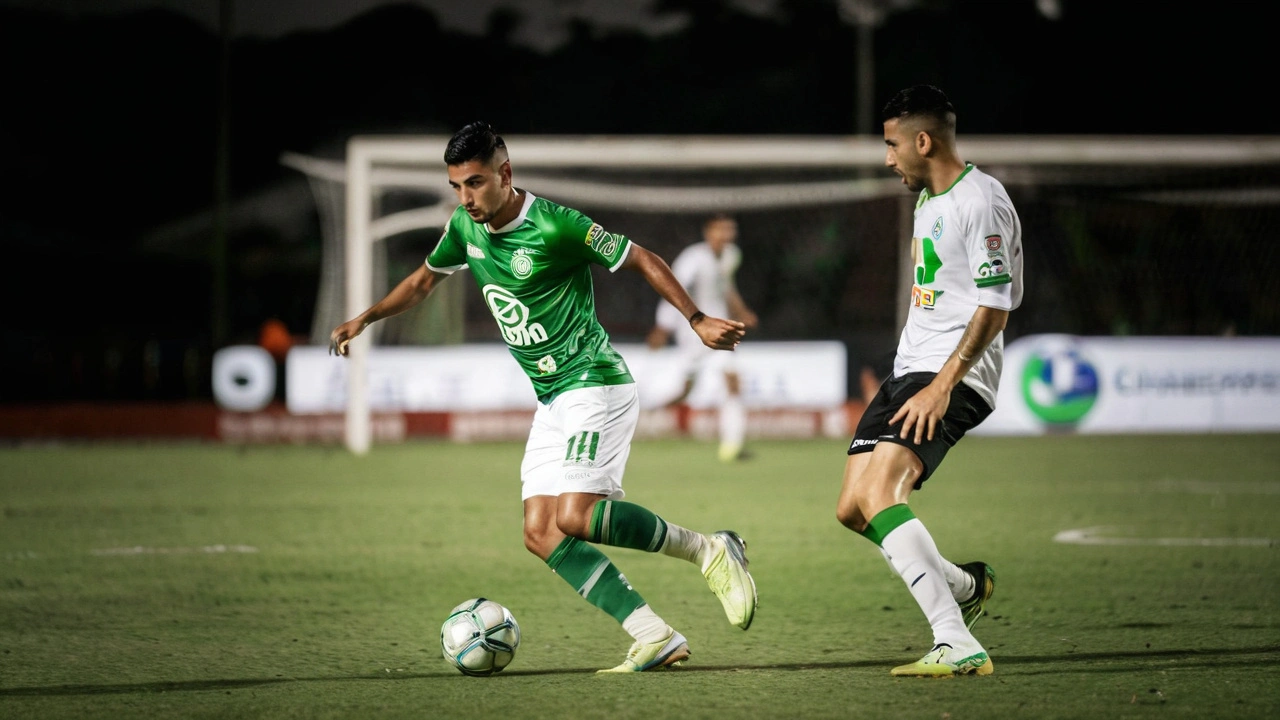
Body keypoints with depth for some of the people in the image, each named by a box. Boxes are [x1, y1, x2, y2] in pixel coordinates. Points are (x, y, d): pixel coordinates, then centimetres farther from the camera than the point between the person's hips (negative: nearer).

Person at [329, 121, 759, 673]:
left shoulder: (556, 227, -17)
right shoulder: (465, 228, 5)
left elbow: (643, 261, -9)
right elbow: (424, 280, 24)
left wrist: (698, 321, -14)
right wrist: (365, 318, 14)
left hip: (595, 385, -8)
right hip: (552, 401, 8)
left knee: (574, 516, -23)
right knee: (541, 533, -5)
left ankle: (708, 550, -7)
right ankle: (655, 638, -9)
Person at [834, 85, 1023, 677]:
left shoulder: (981, 201, -13)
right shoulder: (928, 200, 19)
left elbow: (995, 307, -19)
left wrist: (942, 386, -25)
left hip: (955, 374, -10)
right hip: (910, 366, 10)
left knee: (879, 495, -27)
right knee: (852, 510, 5)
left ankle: (958, 647, -33)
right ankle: (965, 585, 26)